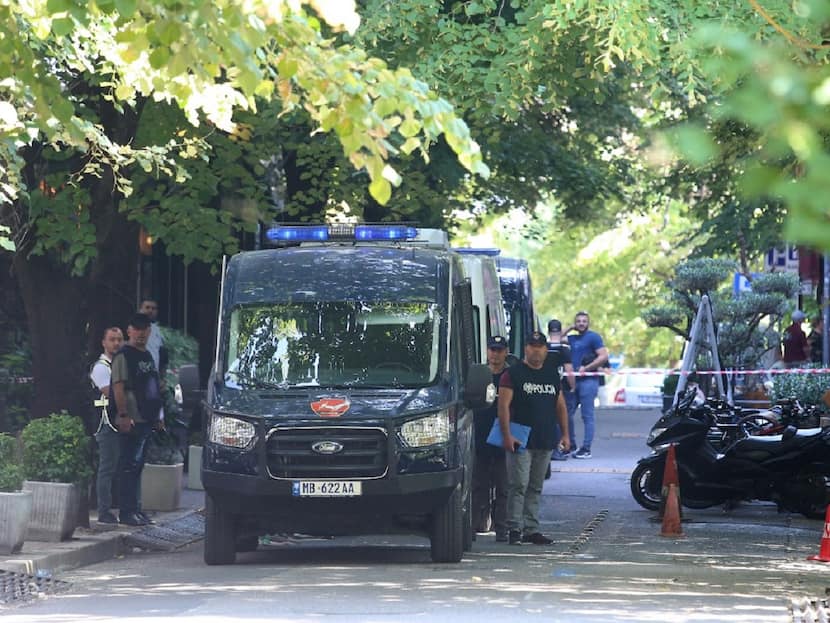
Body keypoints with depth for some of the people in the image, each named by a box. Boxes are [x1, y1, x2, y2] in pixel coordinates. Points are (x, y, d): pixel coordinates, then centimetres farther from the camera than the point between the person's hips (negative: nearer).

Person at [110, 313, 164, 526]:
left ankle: (135, 509, 18)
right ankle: (127, 511, -8)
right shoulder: (124, 356, -8)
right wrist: (123, 416, -23)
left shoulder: (147, 356, 19)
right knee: (130, 465, -9)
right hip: (132, 421, -9)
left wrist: (158, 417, 23)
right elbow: (118, 387, -15)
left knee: (138, 465, 13)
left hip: (147, 419, 9)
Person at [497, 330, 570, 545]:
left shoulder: (552, 375, 16)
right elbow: (503, 405, -7)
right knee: (519, 485, -10)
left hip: (545, 442, 6)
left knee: (535, 487, 8)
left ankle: (531, 529, 11)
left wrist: (565, 434, 13)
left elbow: (560, 406, 21)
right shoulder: (513, 373, -2)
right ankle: (515, 529, -9)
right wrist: (506, 435, -15)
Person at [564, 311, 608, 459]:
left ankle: (586, 449, -4)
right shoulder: (572, 338, 19)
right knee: (567, 414, 7)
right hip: (573, 380, 7)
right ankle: (571, 445, 17)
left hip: (588, 380, -7)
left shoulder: (593, 337, -2)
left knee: (587, 416, -5)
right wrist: (568, 330, 15)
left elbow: (604, 356, -10)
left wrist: (586, 368, -12)